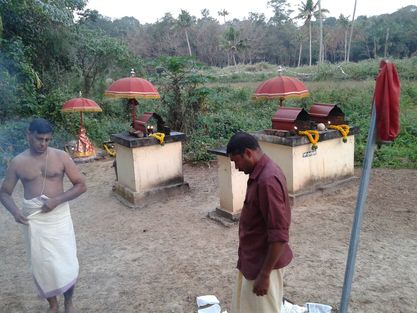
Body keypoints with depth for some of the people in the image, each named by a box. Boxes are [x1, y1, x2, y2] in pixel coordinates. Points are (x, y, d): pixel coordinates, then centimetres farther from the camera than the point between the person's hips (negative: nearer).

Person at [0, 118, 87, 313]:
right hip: (33, 220, 1)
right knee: (41, 265, 11)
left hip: (59, 217, -1)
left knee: (67, 263, 4)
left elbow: (81, 185, -6)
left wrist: (57, 200, -19)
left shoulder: (61, 157, -6)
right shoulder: (18, 162, -2)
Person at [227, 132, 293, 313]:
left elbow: (279, 235, -28)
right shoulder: (261, 173, 4)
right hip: (254, 258, 10)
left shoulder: (267, 180, -29)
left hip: (264, 262, -10)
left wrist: (265, 274, -22)